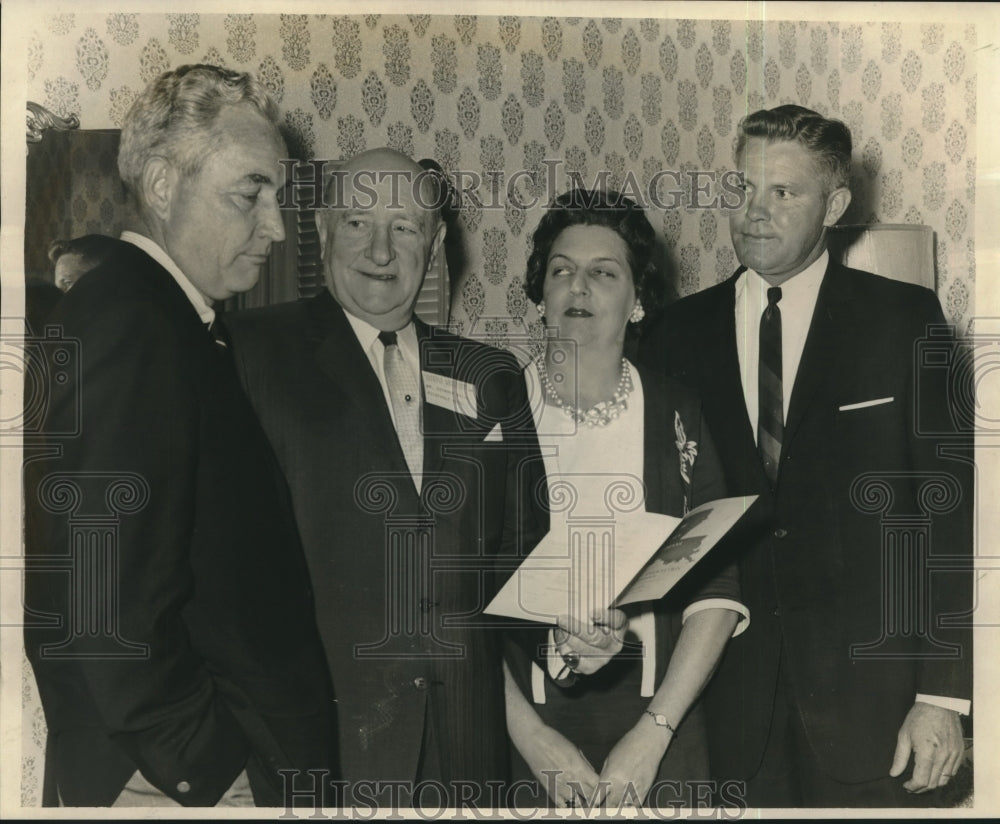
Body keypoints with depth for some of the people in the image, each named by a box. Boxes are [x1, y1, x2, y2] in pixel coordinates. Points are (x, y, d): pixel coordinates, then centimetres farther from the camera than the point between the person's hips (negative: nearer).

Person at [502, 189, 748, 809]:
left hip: (660, 735, 1)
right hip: (518, 738, -1)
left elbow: (717, 593, -2)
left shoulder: (678, 415, 1)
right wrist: (532, 736, -13)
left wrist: (652, 734, -11)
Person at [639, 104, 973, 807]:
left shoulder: (903, 320, -1)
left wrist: (944, 695, -9)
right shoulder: (679, 334, 5)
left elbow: (949, 508, -3)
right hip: (724, 690, 2)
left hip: (867, 680, -1)